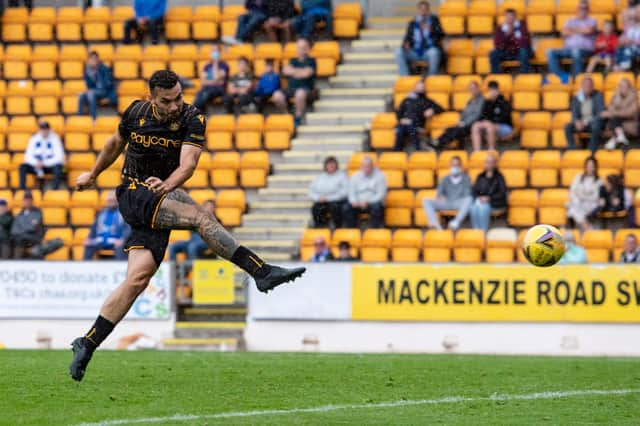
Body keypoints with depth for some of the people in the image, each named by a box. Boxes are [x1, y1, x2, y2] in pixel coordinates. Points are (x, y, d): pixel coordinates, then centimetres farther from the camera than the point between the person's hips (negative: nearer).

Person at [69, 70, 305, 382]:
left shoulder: (193, 120, -8)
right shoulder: (136, 113, -2)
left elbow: (188, 164, -23)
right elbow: (116, 143, 19)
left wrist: (167, 184, -43)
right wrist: (93, 175, 32)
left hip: (161, 201, 2)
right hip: (133, 195, -2)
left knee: (138, 279, -7)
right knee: (200, 216, -28)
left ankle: (87, 345, 1)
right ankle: (261, 272, -34)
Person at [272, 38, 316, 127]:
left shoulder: (311, 61, 8)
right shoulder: (293, 61, 22)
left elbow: (306, 73, -9)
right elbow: (285, 71, 6)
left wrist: (293, 71, 2)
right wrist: (300, 72, -5)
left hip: (305, 89, -4)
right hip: (290, 89, 4)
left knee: (300, 93, -42)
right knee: (277, 95, -28)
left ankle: (298, 118, -28)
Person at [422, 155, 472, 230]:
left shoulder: (466, 178, 11)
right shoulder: (445, 179, 18)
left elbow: (467, 194, -1)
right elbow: (439, 193, 11)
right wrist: (440, 197, -12)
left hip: (460, 204, -3)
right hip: (446, 203, 3)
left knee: (469, 199, -37)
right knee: (426, 201, -21)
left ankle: (456, 223, -51)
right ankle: (436, 225, -42)